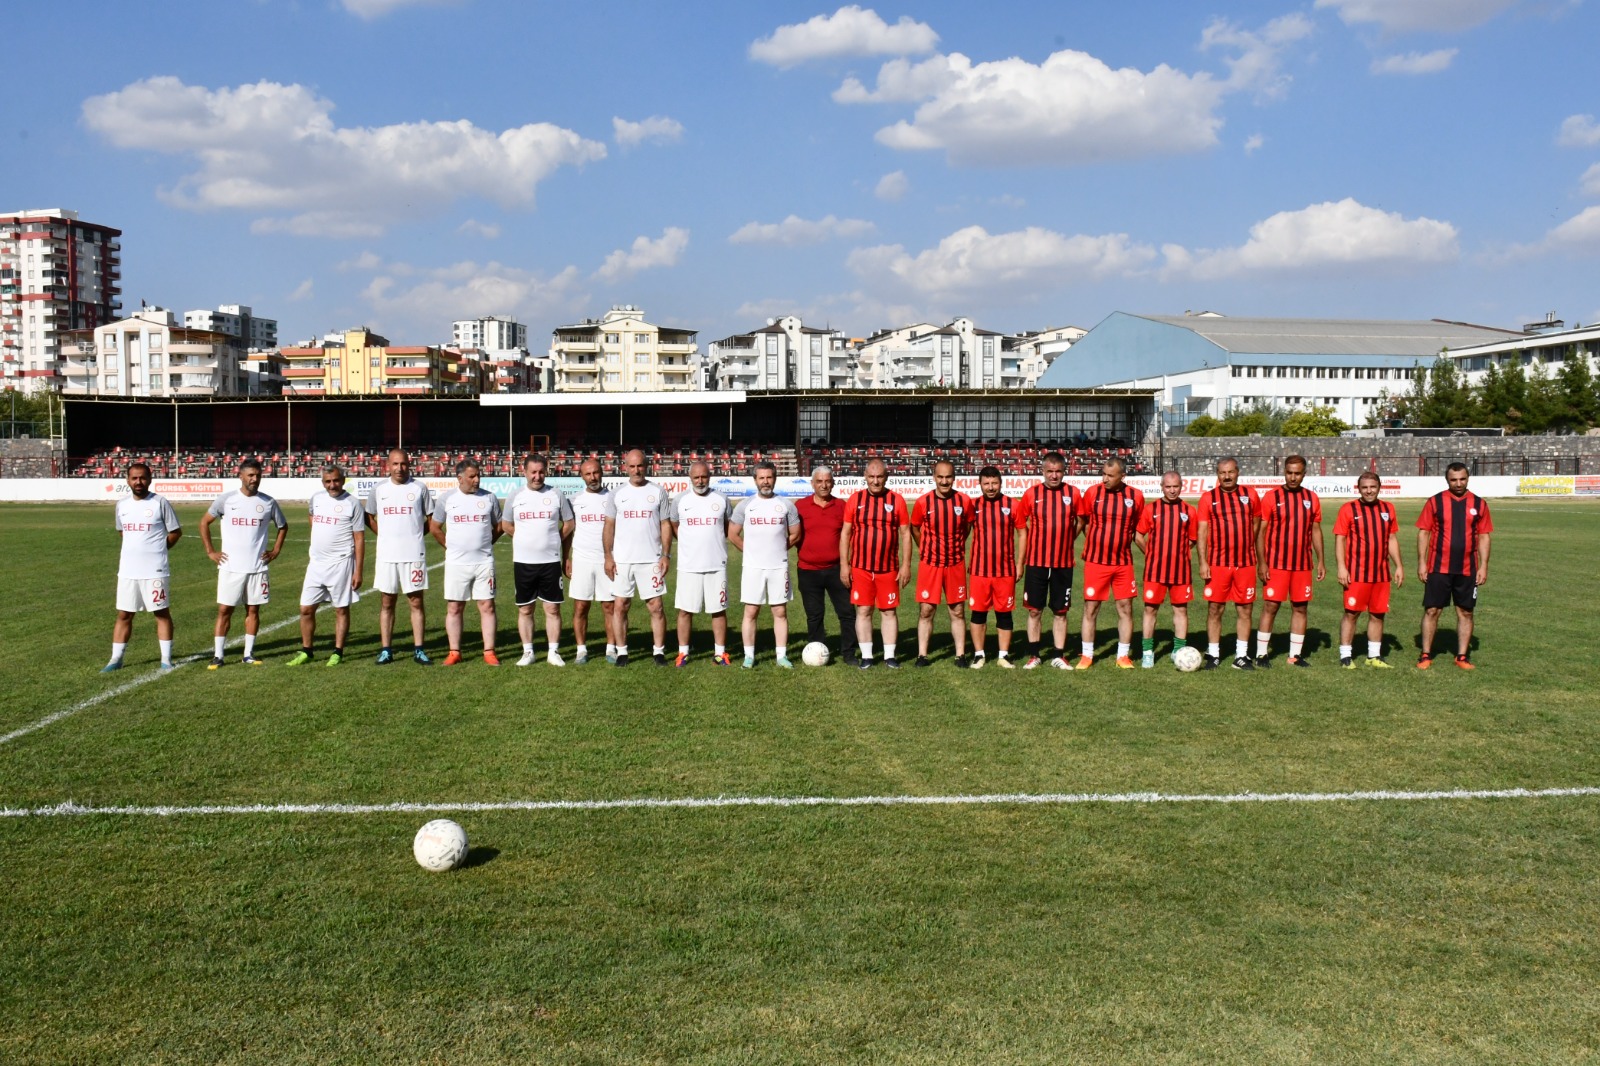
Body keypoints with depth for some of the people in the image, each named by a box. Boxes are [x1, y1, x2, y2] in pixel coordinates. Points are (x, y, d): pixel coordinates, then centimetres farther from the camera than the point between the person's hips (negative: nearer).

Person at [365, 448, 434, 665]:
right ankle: (386, 650, 11)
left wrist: (414, 534, 4)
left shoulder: (420, 488, 1)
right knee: (387, 603, 6)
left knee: (416, 602, 0)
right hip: (386, 555, 2)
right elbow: (369, 518, 18)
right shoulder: (378, 489, 6)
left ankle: (418, 650, 6)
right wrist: (386, 535, 9)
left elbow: (431, 519, 10)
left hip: (414, 555, -2)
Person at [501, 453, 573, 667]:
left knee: (553, 608, 1)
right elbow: (506, 525, 16)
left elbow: (569, 524, 9)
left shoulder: (557, 495, 0)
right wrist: (527, 540, 12)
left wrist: (552, 541, 8)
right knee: (525, 609, 6)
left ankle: (554, 652, 8)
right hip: (523, 562, 1)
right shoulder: (515, 497, 4)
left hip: (551, 562, -1)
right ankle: (528, 652, 15)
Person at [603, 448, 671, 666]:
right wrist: (608, 557, -1)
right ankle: (621, 651, 13)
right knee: (620, 606, 3)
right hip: (622, 560, 1)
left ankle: (658, 650, 9)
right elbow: (609, 526, 7)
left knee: (656, 606, -1)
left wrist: (666, 555, -4)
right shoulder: (616, 493, 6)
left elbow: (665, 525, 4)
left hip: (651, 559, -1)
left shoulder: (658, 492, 3)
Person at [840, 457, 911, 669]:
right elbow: (845, 533, 4)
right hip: (860, 568, 0)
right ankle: (866, 655, 11)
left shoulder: (897, 500, 1)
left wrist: (906, 565, -2)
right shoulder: (855, 499, 2)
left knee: (889, 611, 5)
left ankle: (890, 655, 13)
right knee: (863, 611, 3)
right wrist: (844, 564, -1)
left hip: (889, 568, 0)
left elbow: (905, 534, 3)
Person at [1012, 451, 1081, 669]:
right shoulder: (1031, 494, -2)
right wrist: (1021, 562, 4)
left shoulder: (1073, 493, 0)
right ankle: (1034, 655, 15)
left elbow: (1079, 522, 15)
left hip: (1063, 563, 1)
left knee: (1060, 611, 7)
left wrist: (1064, 542, 7)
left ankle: (1059, 656, 15)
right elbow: (1023, 527, 5)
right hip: (1036, 562, -1)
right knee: (1034, 610, 4)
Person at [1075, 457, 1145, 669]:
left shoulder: (1136, 496, -1)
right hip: (1095, 562, -1)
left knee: (1125, 607, 4)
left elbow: (1138, 527, 11)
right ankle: (1087, 655, 10)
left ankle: (1123, 655, 15)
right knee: (1090, 608, 1)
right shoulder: (1092, 492, -4)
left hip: (1123, 562, 1)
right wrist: (1094, 543, 8)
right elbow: (1083, 521, 8)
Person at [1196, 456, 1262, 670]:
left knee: (1245, 610, 5)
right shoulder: (1208, 497, 0)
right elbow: (1202, 530, -2)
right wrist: (1202, 562, -9)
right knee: (1215, 609, 1)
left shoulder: (1250, 494, 6)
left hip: (1246, 563, 2)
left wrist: (1259, 558, 15)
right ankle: (1213, 655, 11)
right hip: (1217, 564, -2)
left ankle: (1241, 656, 13)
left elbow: (1256, 525, 15)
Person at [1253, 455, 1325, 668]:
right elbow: (1260, 531, -4)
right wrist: (1261, 562, -10)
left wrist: (1320, 561, 8)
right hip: (1276, 563, -4)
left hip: (1303, 564, 4)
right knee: (1270, 606, -4)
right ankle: (1261, 654, 4)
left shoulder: (1312, 498, 7)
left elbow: (1316, 531, 14)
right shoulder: (1271, 497, -4)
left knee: (1300, 608, 6)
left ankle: (1295, 654, 14)